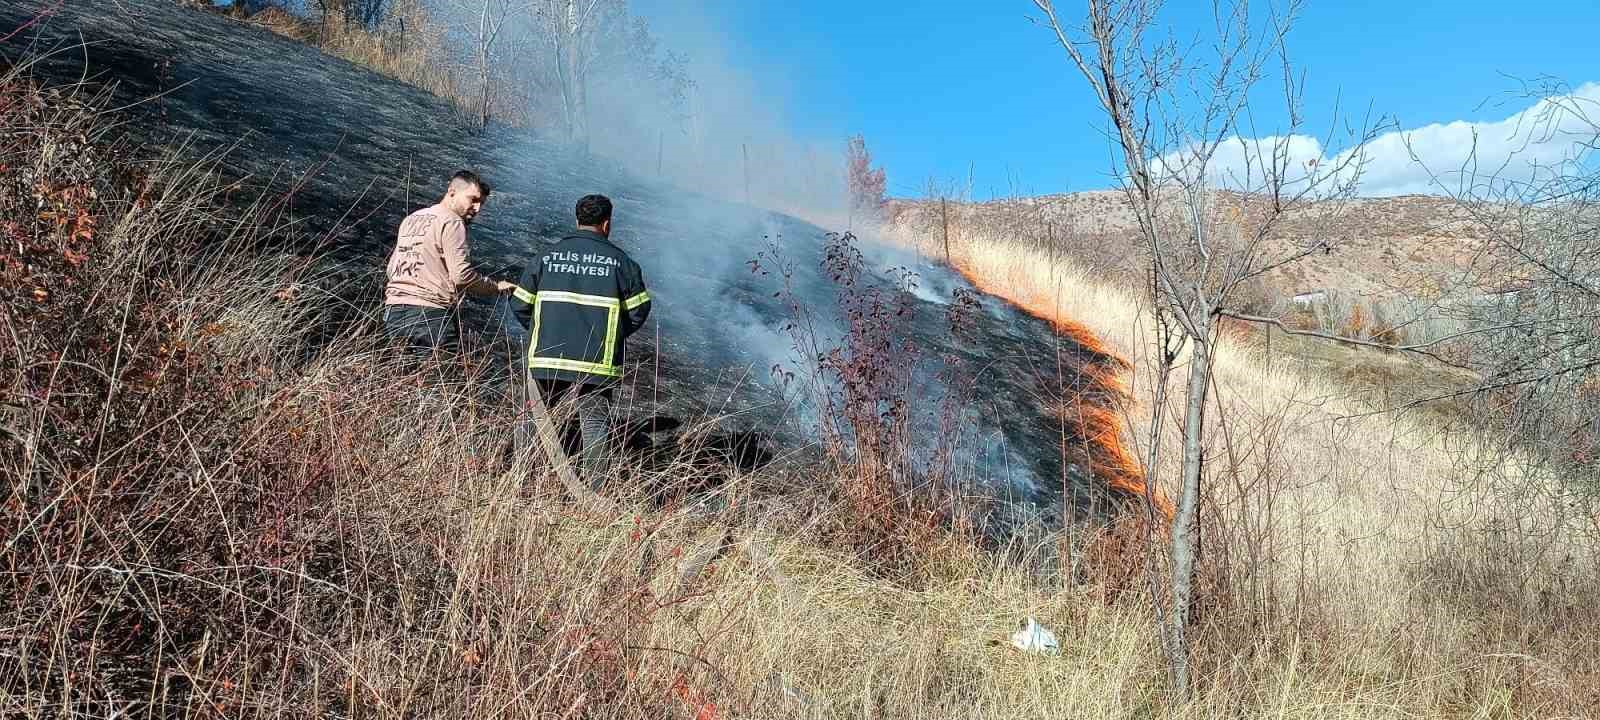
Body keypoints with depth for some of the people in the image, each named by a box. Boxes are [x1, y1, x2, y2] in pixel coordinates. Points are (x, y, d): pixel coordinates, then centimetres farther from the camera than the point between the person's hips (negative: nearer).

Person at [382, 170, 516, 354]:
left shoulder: (411, 219, 20)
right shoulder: (451, 222, -6)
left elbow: (391, 268, 22)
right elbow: (462, 275, -15)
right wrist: (497, 287, -3)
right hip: (430, 314, -8)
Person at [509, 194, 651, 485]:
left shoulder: (547, 256, 5)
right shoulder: (620, 261, 1)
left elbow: (520, 304, 6)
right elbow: (638, 310, 2)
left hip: (545, 356, 2)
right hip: (597, 362, -2)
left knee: (533, 418, 15)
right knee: (595, 422, 5)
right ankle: (593, 488, 5)